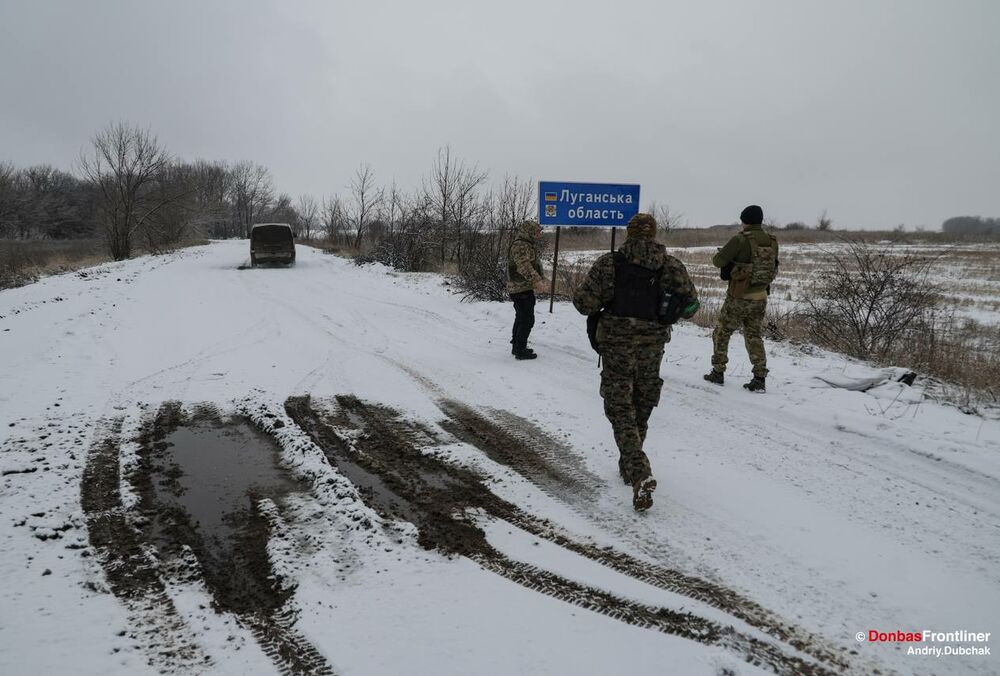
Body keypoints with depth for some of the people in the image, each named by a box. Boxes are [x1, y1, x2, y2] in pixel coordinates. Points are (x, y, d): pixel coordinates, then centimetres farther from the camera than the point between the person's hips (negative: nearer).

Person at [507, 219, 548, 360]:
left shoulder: (528, 245, 17)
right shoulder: (520, 245, -18)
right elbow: (524, 265, -31)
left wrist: (540, 279, 16)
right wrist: (537, 280, -40)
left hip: (520, 288, 11)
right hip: (521, 289, -11)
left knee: (521, 318, 20)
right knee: (527, 320, -9)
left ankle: (517, 347, 30)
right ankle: (520, 351, -5)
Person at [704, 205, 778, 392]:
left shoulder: (740, 240, -15)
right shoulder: (772, 241, 4)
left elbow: (718, 261, -11)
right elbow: (773, 270, 15)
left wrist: (724, 257, 12)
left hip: (738, 297, -5)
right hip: (760, 297, 5)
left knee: (721, 333, 12)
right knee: (754, 336, 14)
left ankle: (718, 372, 17)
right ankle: (759, 378, 7)